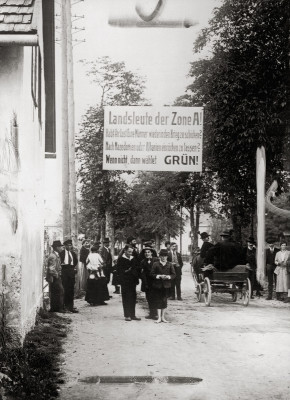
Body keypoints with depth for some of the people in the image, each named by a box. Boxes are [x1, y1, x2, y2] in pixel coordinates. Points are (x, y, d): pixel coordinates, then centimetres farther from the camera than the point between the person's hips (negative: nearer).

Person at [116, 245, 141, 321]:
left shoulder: (133, 259, 12)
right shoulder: (121, 259, -4)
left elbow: (136, 269, 16)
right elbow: (119, 271, -7)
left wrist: (136, 279, 6)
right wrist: (126, 271, -19)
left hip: (133, 281, 5)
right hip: (125, 282, -5)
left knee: (133, 298, 6)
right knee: (126, 299, -1)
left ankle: (133, 315, 12)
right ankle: (127, 316, 5)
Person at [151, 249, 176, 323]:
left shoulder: (169, 264, 5)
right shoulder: (155, 264, 1)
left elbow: (174, 274, 4)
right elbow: (152, 274, -2)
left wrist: (168, 276, -15)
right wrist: (159, 276, -16)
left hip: (166, 285, 1)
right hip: (157, 285, -1)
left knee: (164, 301, 7)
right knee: (158, 301, 0)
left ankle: (163, 317, 16)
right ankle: (159, 318, 3)